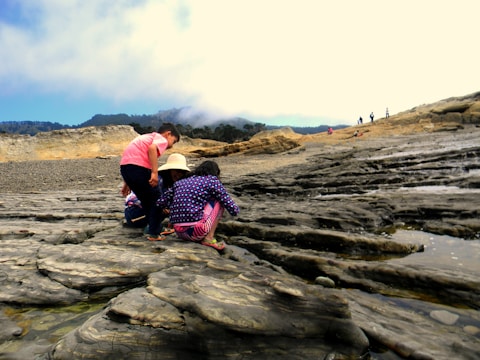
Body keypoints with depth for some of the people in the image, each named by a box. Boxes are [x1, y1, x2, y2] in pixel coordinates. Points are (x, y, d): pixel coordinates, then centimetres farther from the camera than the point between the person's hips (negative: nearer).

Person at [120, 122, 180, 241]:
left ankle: (153, 228, 29)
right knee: (156, 199, 6)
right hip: (138, 167, -8)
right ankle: (154, 233, 7)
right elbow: (152, 148, -18)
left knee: (146, 200, 21)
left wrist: (128, 183, 28)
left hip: (124, 166, 9)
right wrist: (155, 172, -21)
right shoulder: (162, 139, 5)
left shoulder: (146, 137, 30)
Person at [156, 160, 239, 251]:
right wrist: (236, 209, 24)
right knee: (220, 201, 11)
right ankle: (209, 238, 4)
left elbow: (159, 203, 15)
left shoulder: (179, 182, 15)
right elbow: (233, 209, 0)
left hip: (179, 233, 6)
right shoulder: (212, 180, 1)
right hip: (195, 231, -6)